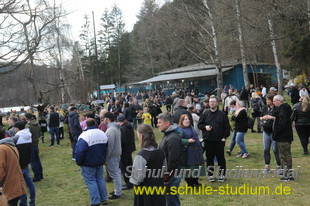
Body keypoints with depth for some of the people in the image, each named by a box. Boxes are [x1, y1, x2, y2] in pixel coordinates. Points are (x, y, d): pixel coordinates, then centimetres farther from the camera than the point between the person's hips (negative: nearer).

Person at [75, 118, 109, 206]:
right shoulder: (103, 134, 5)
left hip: (88, 164, -7)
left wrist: (79, 163, -9)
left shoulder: (85, 135, -20)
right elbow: (106, 148, 14)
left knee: (91, 181, 1)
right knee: (100, 179, 17)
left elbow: (80, 151, -23)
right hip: (100, 162, 7)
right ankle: (104, 199, 22)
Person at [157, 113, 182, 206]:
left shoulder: (173, 138, -21)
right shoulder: (167, 134, 11)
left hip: (171, 175, -10)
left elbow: (173, 160, -25)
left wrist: (166, 176, -19)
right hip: (168, 174, 10)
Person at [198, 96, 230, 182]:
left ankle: (222, 175, 15)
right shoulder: (205, 114, 7)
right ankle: (210, 175, 19)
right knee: (209, 158, 8)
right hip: (208, 140, 2)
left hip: (219, 140, -2)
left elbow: (227, 127, 2)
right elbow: (199, 125, 10)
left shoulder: (222, 114, 2)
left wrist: (225, 137, -5)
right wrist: (205, 127, -9)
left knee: (220, 157, 4)